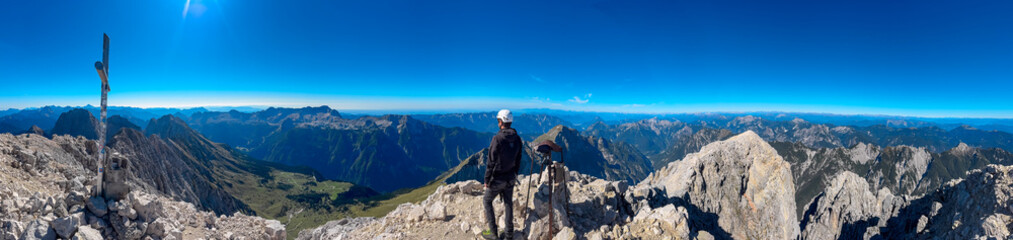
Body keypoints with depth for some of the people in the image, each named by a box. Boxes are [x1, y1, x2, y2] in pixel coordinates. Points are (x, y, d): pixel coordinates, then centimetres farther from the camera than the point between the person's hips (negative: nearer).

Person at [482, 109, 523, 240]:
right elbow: (518, 160, 8)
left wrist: (487, 180, -10)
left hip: (497, 179, -6)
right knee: (508, 203, 16)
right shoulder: (517, 138, -2)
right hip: (510, 178, 6)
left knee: (487, 201, 13)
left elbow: (491, 162, -20)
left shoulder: (497, 139, -23)